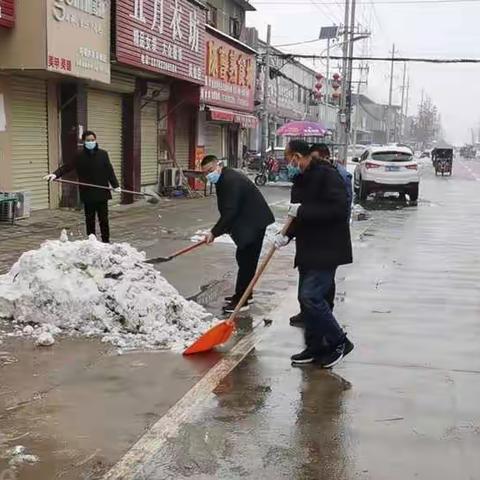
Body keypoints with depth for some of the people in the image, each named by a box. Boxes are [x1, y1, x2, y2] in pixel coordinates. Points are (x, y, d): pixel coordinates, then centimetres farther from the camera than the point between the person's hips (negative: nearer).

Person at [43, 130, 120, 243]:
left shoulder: (103, 154, 3)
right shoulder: (80, 156, 0)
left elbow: (110, 171, 3)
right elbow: (68, 167, -10)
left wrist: (115, 185, -8)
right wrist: (56, 174, -27)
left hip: (102, 193, 0)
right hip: (87, 194, 0)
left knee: (104, 219, 4)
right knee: (89, 220, 8)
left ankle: (106, 241, 14)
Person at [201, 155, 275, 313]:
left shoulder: (231, 180, -23)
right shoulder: (222, 180, 11)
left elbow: (230, 212, -27)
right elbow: (227, 210, 16)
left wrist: (214, 233, -23)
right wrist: (222, 229, 6)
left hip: (254, 222, -11)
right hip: (248, 223, 11)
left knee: (246, 260, -8)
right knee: (245, 259, 17)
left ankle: (240, 300, -4)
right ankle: (244, 294, 29)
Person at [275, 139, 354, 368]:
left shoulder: (326, 175, -15)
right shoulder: (302, 180, 14)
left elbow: (339, 209, -26)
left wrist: (302, 211, -23)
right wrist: (287, 234, 4)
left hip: (327, 250, -10)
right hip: (308, 250, 10)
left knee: (311, 297, -14)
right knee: (306, 298, 11)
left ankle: (339, 342, 3)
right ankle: (315, 347, 23)